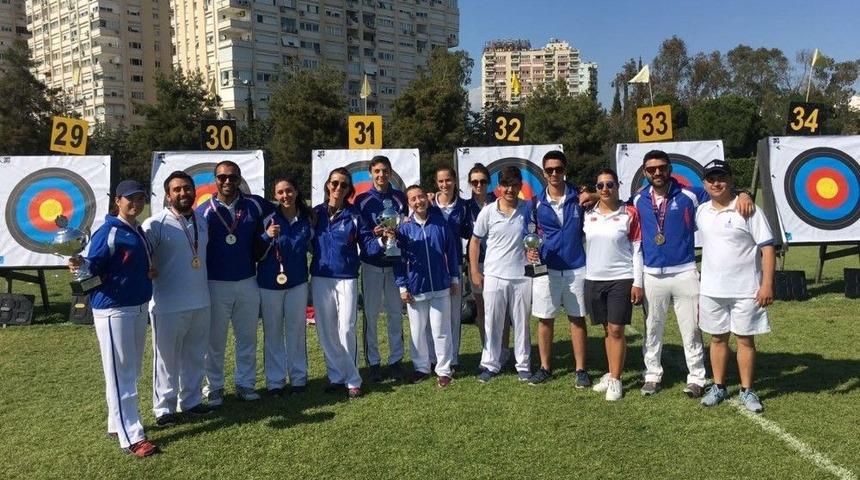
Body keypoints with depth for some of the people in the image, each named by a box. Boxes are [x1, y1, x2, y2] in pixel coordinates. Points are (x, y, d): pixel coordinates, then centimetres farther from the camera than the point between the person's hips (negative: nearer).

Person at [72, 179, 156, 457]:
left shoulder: (139, 231, 13)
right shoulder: (108, 232, -14)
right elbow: (91, 264, -21)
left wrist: (150, 272, 11)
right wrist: (80, 265, -39)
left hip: (139, 307, 10)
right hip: (113, 310, -9)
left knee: (132, 371, 18)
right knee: (120, 374, -4)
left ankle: (117, 424, 32)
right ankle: (131, 438, 0)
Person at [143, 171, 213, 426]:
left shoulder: (202, 221, 8)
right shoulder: (155, 224, -12)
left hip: (200, 302, 6)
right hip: (168, 305, -6)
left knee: (195, 356, 16)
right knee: (167, 358, 6)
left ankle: (191, 400, 30)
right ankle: (164, 407, 20)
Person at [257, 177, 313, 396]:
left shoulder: (306, 218, -1)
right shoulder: (269, 220, -10)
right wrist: (267, 237, -25)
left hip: (297, 282, 2)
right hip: (270, 282, -2)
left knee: (296, 331, 10)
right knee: (273, 333, 7)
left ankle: (299, 377, 23)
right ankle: (275, 381, 18)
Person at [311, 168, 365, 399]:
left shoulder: (354, 214, 0)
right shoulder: (316, 213, 5)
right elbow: (308, 244, 6)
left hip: (347, 278, -2)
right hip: (321, 278, 3)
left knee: (346, 330, -7)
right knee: (326, 331, 7)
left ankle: (353, 380, 6)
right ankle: (336, 376, 20)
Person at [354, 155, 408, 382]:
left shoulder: (400, 198, 4)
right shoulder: (362, 200, 0)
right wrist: (378, 240, -25)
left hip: (395, 262, 2)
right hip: (371, 263, -1)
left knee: (396, 313, 7)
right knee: (371, 314, 2)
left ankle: (395, 360, 19)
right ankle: (373, 362, 13)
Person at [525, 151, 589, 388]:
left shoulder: (580, 197, 0)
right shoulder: (537, 203, 2)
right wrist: (530, 251, -13)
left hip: (576, 268, -1)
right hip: (546, 269, 1)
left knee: (577, 319, 7)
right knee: (544, 319, 7)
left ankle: (580, 369, 16)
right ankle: (545, 367, 20)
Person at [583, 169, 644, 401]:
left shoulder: (629, 213, -4)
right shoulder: (588, 214, 6)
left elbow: (637, 249, -4)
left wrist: (638, 282, -7)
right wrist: (583, 277, 9)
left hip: (621, 279, -4)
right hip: (594, 279, 4)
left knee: (616, 330, -3)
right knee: (607, 330, 13)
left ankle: (615, 380, 7)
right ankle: (610, 374, 24)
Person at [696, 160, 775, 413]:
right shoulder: (701, 212, 6)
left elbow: (767, 248, -10)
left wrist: (767, 284, -17)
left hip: (745, 289, -4)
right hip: (711, 289, 4)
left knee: (745, 339, 5)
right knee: (717, 338, 13)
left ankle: (747, 390, 19)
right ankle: (718, 387, 25)